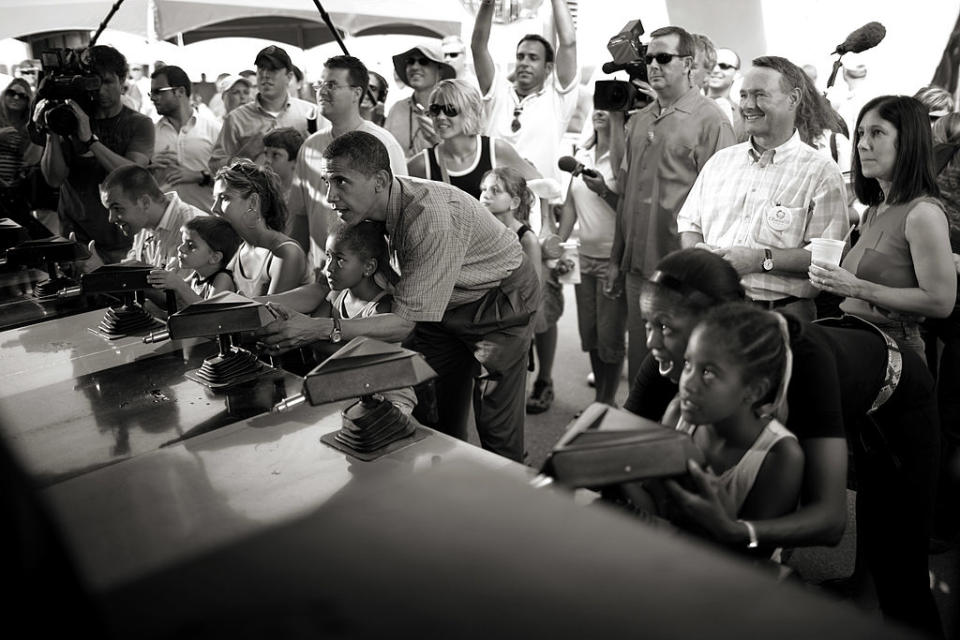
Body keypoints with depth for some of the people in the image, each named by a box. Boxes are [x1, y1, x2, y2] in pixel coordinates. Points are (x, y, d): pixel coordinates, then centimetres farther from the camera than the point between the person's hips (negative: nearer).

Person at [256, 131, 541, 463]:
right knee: (432, 419, 8)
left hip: (499, 300, -7)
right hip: (442, 304, 7)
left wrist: (319, 329, -44)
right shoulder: (363, 211, -14)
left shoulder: (432, 217, -37)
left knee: (496, 429, -7)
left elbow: (405, 321, -35)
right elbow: (323, 288, -7)